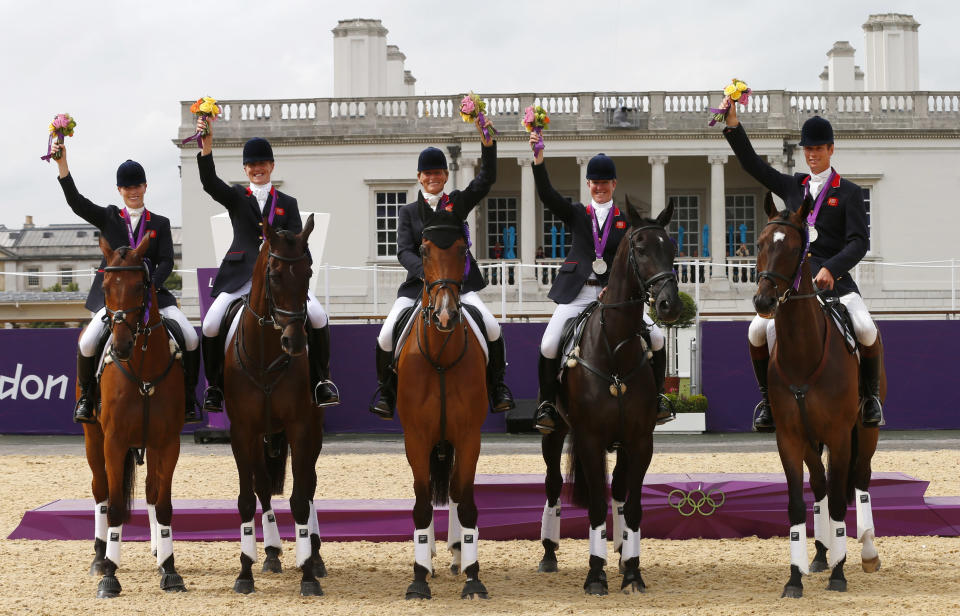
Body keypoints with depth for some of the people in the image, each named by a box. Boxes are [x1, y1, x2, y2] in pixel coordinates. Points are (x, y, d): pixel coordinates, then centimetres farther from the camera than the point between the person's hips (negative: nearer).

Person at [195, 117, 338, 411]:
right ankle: (214, 386, 0)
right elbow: (210, 183, -7)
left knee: (318, 317, -20)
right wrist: (206, 147, -24)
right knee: (210, 325, -21)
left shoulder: (287, 203, 16)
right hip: (242, 274, -1)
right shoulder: (236, 197, 13)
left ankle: (321, 380, -5)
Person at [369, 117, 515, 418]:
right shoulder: (408, 212, 9)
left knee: (492, 328, -21)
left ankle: (497, 385, -2)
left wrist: (488, 144, -16)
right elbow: (404, 252, -3)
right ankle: (385, 390, 5)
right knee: (386, 335, -16)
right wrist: (427, 272, -21)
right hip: (419, 284, 0)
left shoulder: (458, 203, 10)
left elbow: (487, 178, -2)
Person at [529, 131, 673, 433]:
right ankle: (547, 403, 0)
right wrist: (538, 159, -19)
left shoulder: (625, 220, 10)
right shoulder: (577, 214, 10)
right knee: (549, 345, -18)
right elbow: (547, 195, -5)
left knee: (656, 337, -12)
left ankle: (656, 396, 7)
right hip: (578, 292, -1)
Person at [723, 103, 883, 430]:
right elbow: (752, 164, 16)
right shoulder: (792, 187, 17)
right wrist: (732, 125, 4)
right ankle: (767, 395, 1)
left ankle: (871, 394, -1)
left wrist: (830, 269, -21)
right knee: (759, 331, -18)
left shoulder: (849, 192, 5)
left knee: (866, 330, -25)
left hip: (836, 279, -3)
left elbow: (859, 243, -5)